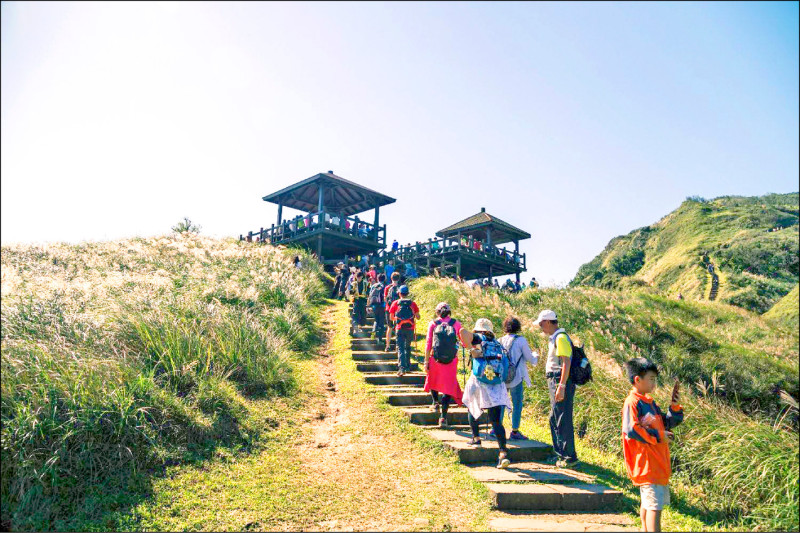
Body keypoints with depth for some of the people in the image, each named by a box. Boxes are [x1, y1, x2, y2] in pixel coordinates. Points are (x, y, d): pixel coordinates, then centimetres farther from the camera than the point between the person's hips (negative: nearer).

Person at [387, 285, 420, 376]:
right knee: (408, 347, 19)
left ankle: (402, 367, -16)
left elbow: (391, 317, 2)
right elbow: (418, 317, 0)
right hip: (410, 329, 2)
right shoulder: (412, 303, 0)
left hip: (400, 329, -2)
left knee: (400, 348, -2)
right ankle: (407, 366, 25)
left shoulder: (395, 303, -1)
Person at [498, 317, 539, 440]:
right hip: (516, 378, -5)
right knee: (517, 404, 5)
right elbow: (531, 360, -3)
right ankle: (514, 432, 7)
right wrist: (535, 355, 17)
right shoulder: (521, 340, -9)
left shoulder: (500, 341, 3)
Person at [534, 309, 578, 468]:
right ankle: (560, 454, 27)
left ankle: (569, 457, 5)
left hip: (561, 382, -11)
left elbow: (566, 363, -22)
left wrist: (561, 386, -25)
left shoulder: (561, 337, -15)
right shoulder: (554, 338, 16)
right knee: (554, 419, 16)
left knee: (563, 420, -4)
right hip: (555, 382, 11)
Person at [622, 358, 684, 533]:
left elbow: (667, 423, 20)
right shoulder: (632, 402, -14)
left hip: (658, 462, 9)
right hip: (646, 464, -9)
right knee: (655, 505, -10)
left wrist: (674, 406, 5)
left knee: (648, 503, 18)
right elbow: (630, 430, -23)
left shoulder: (649, 402, 15)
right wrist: (658, 436, -16)